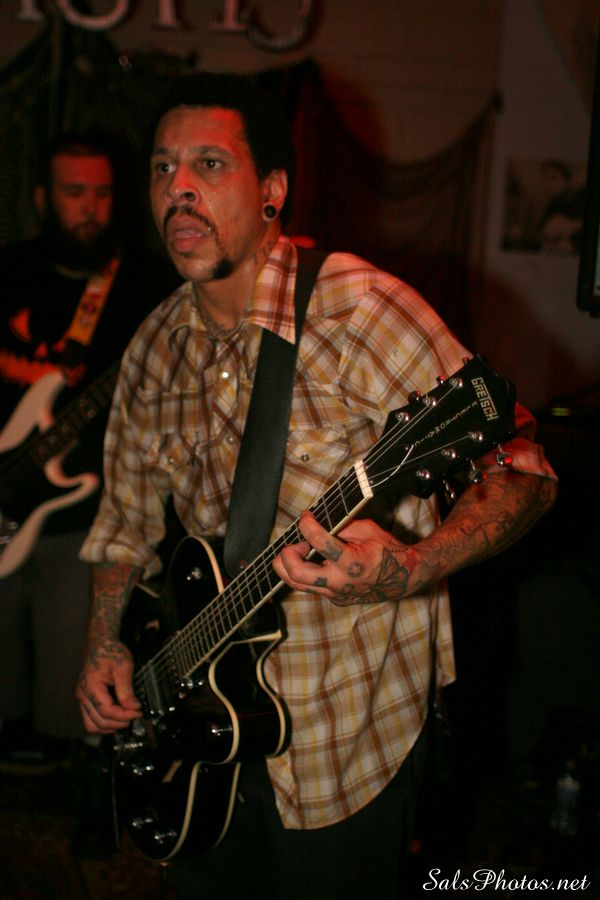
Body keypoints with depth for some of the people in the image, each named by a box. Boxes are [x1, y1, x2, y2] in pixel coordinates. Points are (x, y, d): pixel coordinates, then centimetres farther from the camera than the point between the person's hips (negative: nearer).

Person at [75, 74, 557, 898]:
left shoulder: (358, 311, -20)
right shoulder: (156, 350, 2)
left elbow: (522, 472, -21)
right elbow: (129, 514, 15)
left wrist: (412, 571, -37)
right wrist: (104, 646, 2)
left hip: (351, 727, -5)